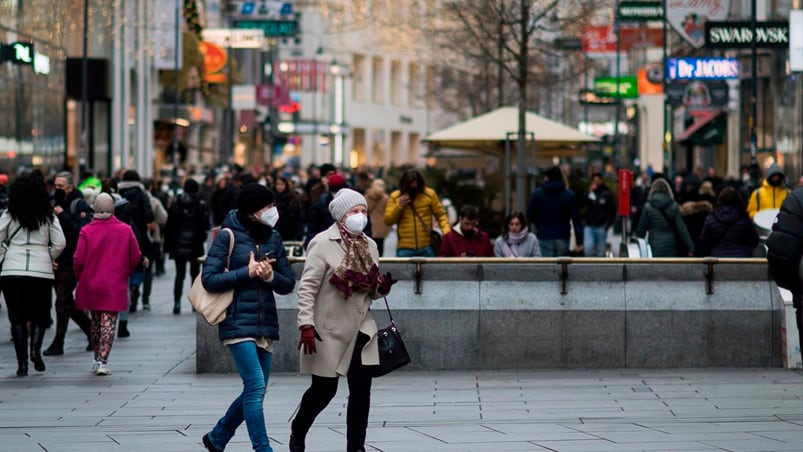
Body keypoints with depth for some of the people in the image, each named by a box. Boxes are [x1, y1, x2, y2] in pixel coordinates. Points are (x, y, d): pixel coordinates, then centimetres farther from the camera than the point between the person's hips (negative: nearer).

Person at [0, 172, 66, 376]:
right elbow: (60, 243, -1)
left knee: (17, 317, 7)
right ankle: (35, 348, -11)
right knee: (40, 314, 14)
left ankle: (22, 363, 2)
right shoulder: (48, 216, 2)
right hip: (42, 271, 0)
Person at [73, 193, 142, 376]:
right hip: (115, 286, -1)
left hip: (91, 285, 1)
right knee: (109, 323, 0)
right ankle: (102, 361, -9)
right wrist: (126, 273, 18)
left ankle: (97, 359, 27)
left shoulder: (87, 231, -7)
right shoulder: (125, 230, -5)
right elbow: (135, 257, 1)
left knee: (95, 321, 17)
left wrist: (79, 278, 11)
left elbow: (79, 259, -7)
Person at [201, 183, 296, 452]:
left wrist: (270, 276, -11)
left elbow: (288, 284, 10)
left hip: (267, 325, 6)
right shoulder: (228, 236, -5)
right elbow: (209, 279, -11)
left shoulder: (272, 238, 10)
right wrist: (248, 272, -14)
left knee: (254, 392, 11)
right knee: (256, 387, -14)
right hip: (239, 324, -6)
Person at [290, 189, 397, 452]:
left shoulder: (369, 245, 8)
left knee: (361, 388, -3)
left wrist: (382, 287, -5)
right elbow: (308, 288, -14)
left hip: (361, 329, 5)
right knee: (324, 390, 5)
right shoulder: (323, 243, -11)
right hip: (329, 330, -5)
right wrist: (306, 325, -22)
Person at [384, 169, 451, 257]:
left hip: (427, 248, 0)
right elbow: (388, 221, 2)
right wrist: (399, 206, -11)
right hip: (405, 248, 0)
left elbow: (441, 214, 6)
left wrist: (446, 231, -11)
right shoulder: (394, 196, 4)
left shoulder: (430, 194, 2)